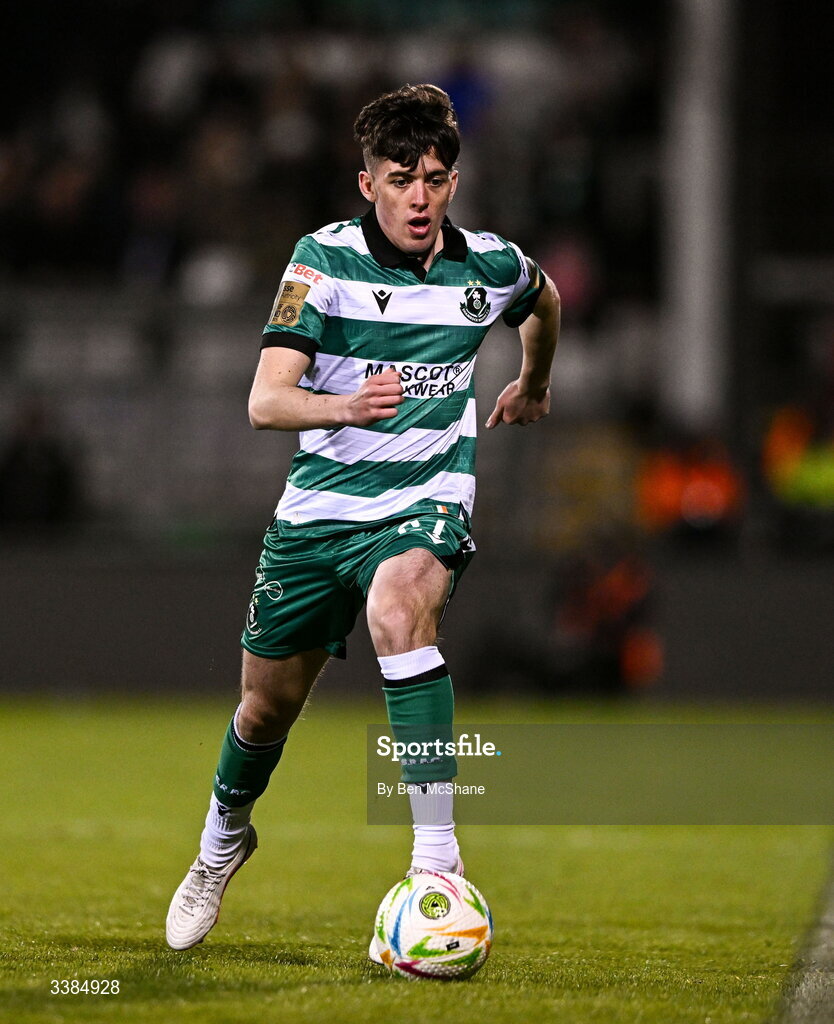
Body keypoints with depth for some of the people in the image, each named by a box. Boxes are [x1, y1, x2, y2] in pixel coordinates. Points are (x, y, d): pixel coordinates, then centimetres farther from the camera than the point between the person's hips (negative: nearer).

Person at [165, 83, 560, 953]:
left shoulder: (491, 266, -3)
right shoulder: (325, 259, -11)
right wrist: (343, 405, -38)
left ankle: (438, 855, -39)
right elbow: (265, 401, -19)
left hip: (426, 499, -1)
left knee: (399, 608, -35)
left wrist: (532, 386, 37)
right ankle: (222, 839, 46)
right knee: (268, 702, 12)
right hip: (320, 504, 1)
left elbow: (545, 301, 24)